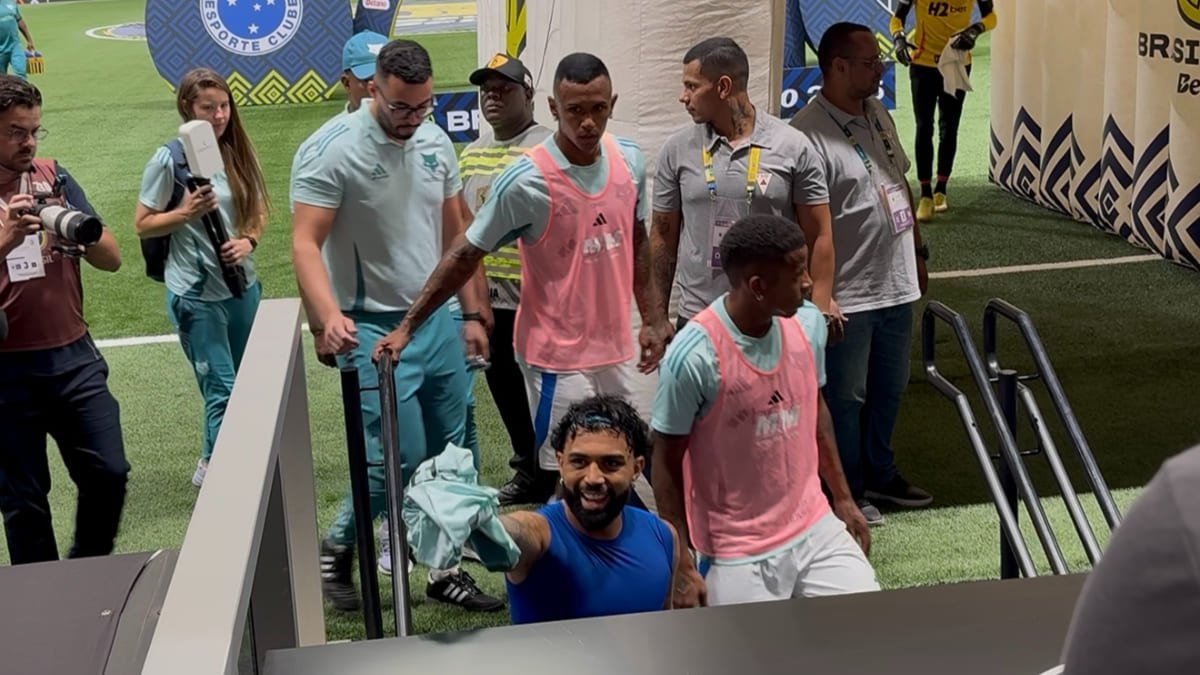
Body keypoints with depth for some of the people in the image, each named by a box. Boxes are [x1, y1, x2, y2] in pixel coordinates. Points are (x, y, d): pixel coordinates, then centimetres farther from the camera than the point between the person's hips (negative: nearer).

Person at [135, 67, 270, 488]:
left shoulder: (238, 153, 2)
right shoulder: (170, 160, -12)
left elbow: (257, 210, 10)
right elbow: (143, 225, -6)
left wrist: (249, 241, -10)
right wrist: (186, 212, -22)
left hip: (242, 285, 6)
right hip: (196, 294, -6)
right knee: (222, 390, -6)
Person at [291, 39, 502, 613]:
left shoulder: (436, 143, 5)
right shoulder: (331, 150, -14)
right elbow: (305, 243, -20)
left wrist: (471, 313, 11)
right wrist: (328, 315, -35)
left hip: (438, 321, 7)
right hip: (374, 330, -6)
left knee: (450, 457, 10)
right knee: (399, 460, -7)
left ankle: (444, 569, 24)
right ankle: (336, 553, 17)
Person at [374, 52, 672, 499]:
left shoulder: (630, 159, 0)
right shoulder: (527, 182, -19)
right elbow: (466, 255, -13)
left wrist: (651, 318, 11)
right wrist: (407, 327, -14)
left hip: (613, 346, 6)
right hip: (558, 356, -6)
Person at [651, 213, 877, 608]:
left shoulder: (808, 323, -3)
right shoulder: (694, 356, -21)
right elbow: (667, 463, -12)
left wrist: (843, 497, 16)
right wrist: (681, 569, -11)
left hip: (815, 527, 5)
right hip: (739, 555, -5)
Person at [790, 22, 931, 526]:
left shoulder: (878, 114, 8)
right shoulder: (809, 134, -20)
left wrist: (918, 250, 20)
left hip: (897, 283, 8)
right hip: (848, 294, -8)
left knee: (889, 390, 20)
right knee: (846, 398, 7)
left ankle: (879, 475, 38)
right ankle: (847, 492, 22)